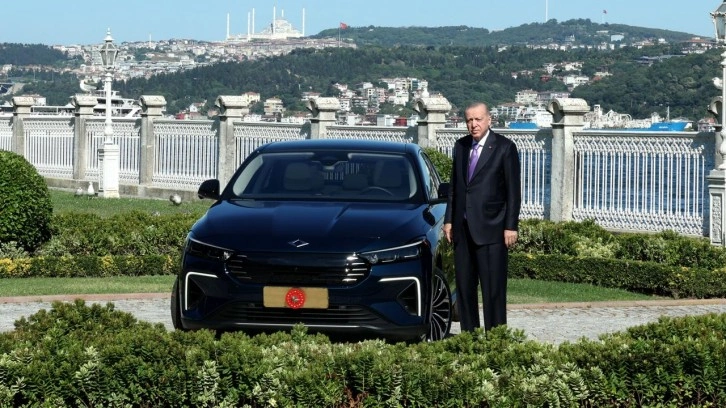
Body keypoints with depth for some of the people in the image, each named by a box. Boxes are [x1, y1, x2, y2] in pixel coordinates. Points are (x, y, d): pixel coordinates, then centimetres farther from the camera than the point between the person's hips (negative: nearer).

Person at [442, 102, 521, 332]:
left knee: (493, 287, -5)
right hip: (463, 228, 6)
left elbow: (513, 190, -5)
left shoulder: (504, 148, -4)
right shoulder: (460, 147, 12)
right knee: (464, 285, 8)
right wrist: (449, 220, 12)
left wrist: (511, 227, -9)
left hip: (491, 228, -6)